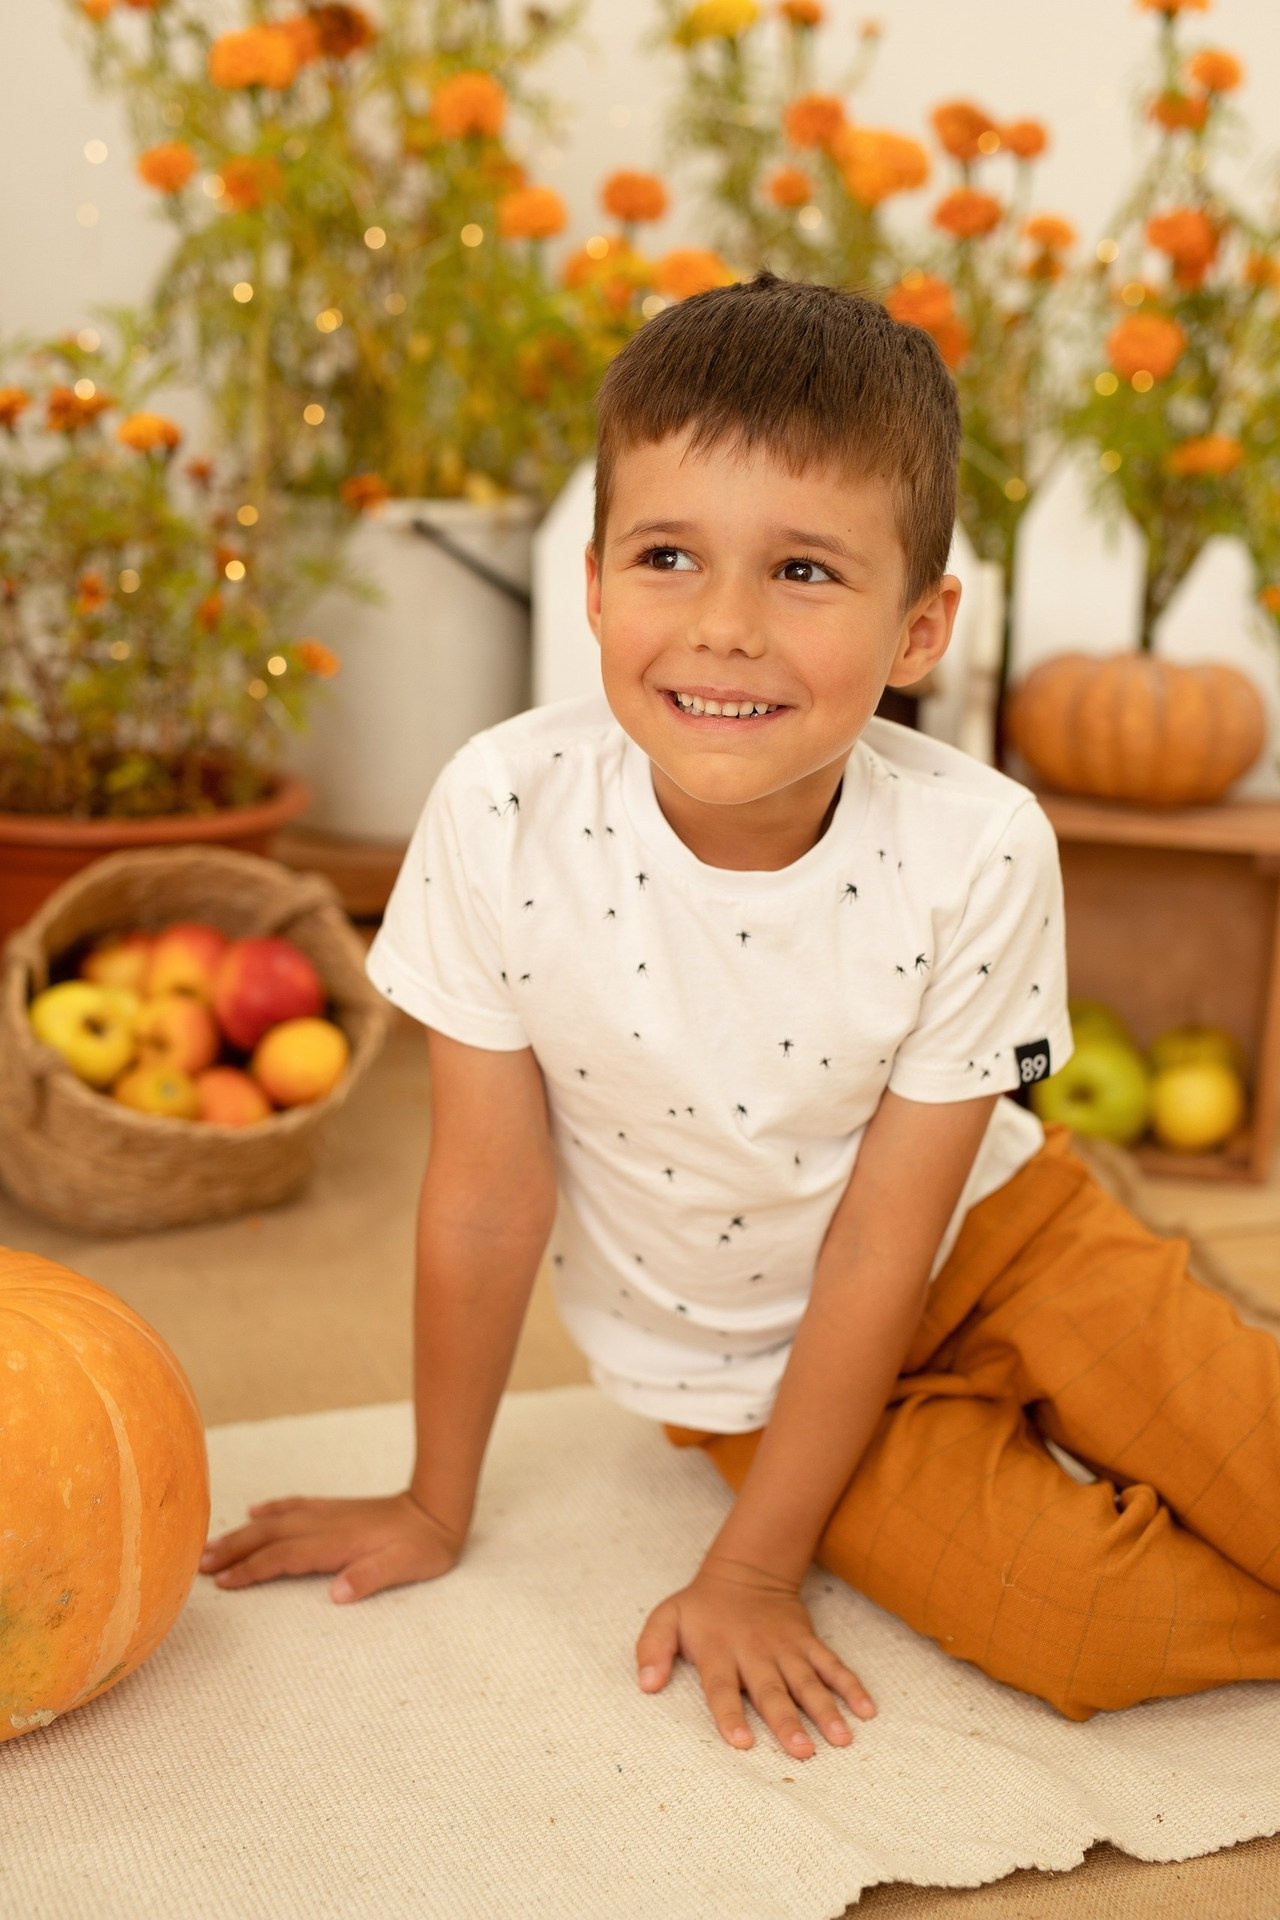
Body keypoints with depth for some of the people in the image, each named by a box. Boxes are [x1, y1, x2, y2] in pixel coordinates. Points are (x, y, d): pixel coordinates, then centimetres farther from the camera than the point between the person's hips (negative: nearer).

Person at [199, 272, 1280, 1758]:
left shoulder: (978, 853, -26)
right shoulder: (507, 813, -26)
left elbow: (883, 1247, -17)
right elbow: (488, 1199, -14)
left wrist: (751, 1571, -13)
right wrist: (435, 1507, -3)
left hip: (988, 1231, 1)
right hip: (738, 1351, 0)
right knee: (1067, 1629, -16)